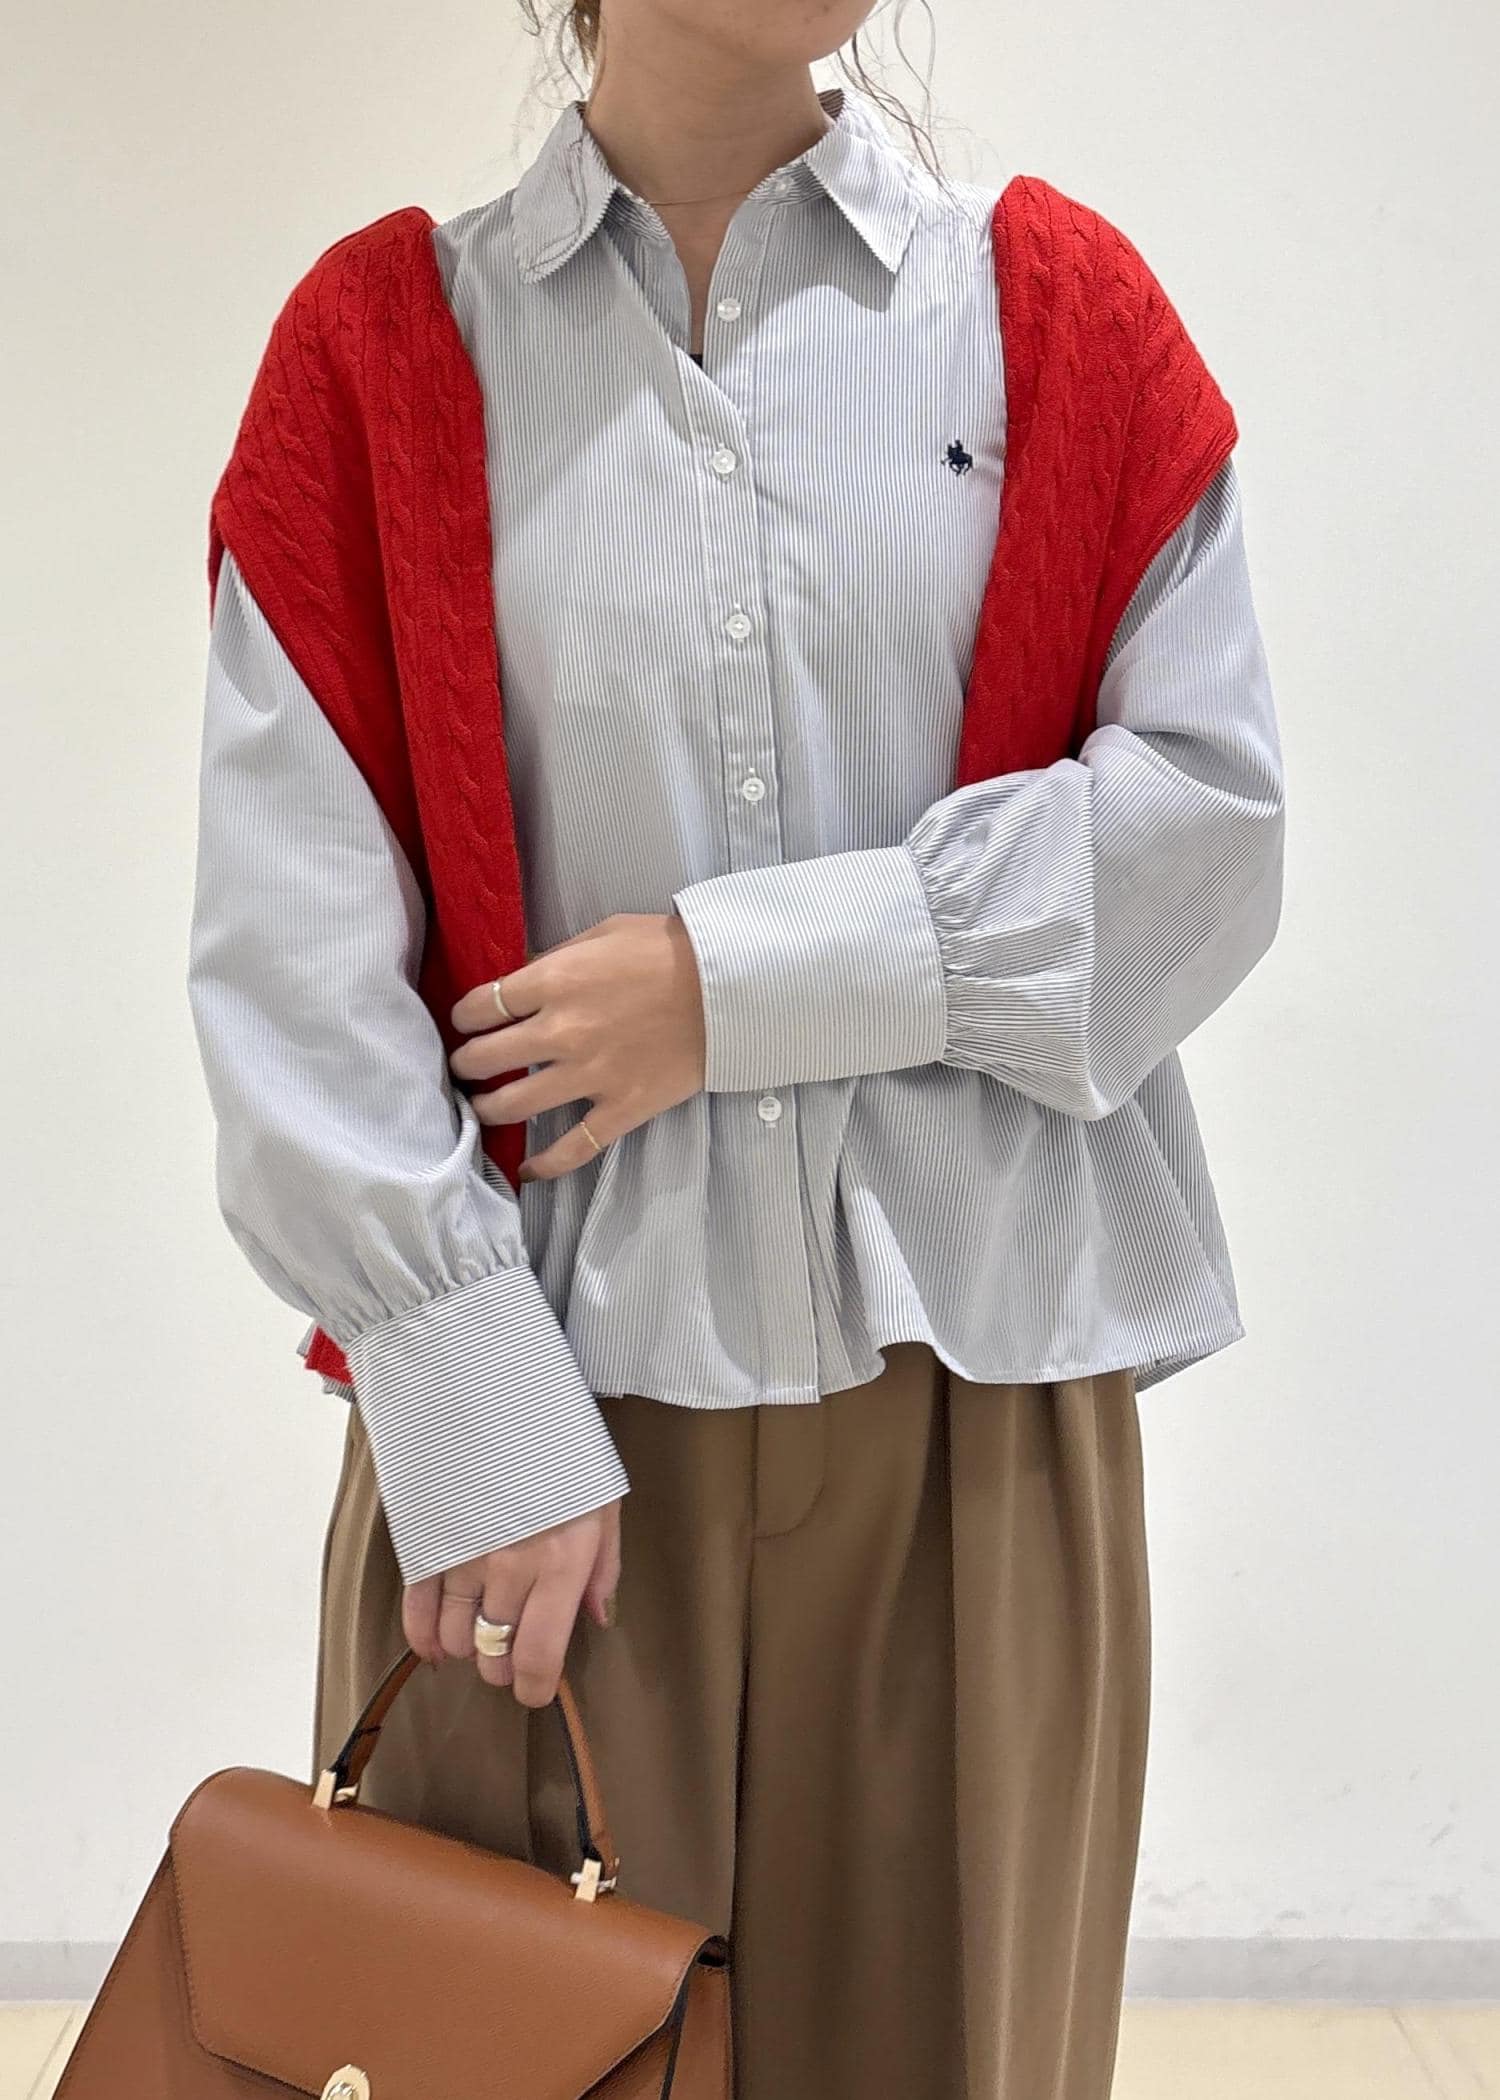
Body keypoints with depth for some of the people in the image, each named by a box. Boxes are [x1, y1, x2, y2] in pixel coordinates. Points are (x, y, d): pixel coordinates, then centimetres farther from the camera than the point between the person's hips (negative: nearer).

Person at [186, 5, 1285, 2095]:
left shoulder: (1054, 304, 5)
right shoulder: (385, 340, 2)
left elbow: (1211, 815, -2)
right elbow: (292, 940, -4)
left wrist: (750, 974, -11)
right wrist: (475, 1425, -10)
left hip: (969, 1364, 1)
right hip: (552, 1379, 0)